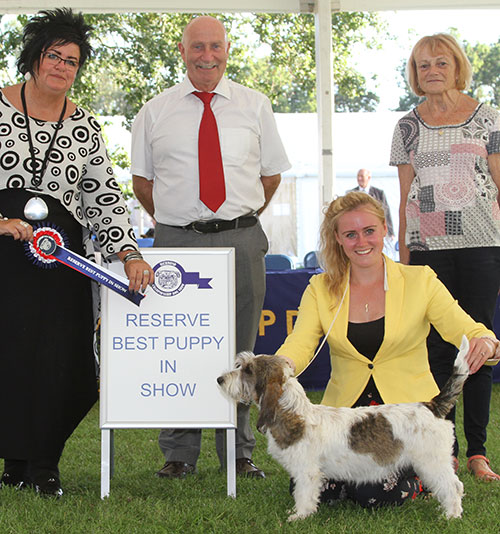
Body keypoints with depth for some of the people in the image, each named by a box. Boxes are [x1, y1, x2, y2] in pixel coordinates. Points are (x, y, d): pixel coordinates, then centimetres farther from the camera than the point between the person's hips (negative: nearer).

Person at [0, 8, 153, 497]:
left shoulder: (84, 126, 9)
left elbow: (103, 198, 4)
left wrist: (130, 255, -7)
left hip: (61, 252, 2)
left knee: (58, 356, -1)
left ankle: (44, 465, 12)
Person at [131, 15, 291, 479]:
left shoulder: (255, 106, 9)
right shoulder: (155, 112, 8)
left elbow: (271, 172, 16)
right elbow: (141, 179, 14)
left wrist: (242, 218, 12)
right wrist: (171, 222, 9)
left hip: (241, 241, 0)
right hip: (175, 242, 0)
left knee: (239, 349, 3)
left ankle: (239, 452, 13)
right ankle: (178, 454, 9)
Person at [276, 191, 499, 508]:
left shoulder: (419, 280, -2)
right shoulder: (321, 289, 4)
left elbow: (466, 331, -8)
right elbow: (299, 345, -9)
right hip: (345, 409, 3)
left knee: (378, 493, -24)